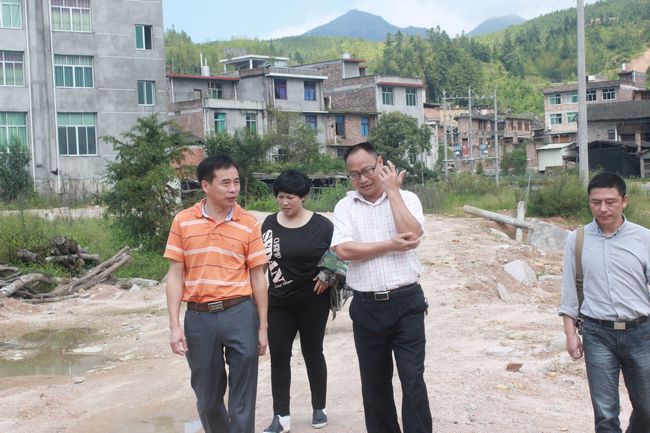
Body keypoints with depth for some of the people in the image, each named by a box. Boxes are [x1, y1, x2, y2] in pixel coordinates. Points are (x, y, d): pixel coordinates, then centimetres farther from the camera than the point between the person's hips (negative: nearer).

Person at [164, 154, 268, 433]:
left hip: (240, 314, -1)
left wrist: (263, 327, 2)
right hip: (199, 317, 1)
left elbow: (257, 277, 3)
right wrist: (175, 325, -4)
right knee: (207, 397, 14)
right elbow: (176, 275, 3)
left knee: (242, 399, 3)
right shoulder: (183, 221, 1)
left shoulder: (249, 224, 0)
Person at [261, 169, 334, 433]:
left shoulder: (321, 225, -8)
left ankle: (319, 409, 25)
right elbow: (261, 258, 12)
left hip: (312, 301, -3)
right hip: (278, 302, 3)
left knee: (312, 353, 9)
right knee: (278, 356, 2)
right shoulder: (269, 223, 2)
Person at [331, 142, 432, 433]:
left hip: (406, 303, -2)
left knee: (413, 379, -2)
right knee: (374, 382, 13)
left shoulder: (407, 198, 2)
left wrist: (392, 190, -11)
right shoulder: (345, 206, 3)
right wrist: (390, 245, -13)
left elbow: (412, 235, -17)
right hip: (366, 307, 2)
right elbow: (343, 250, -12)